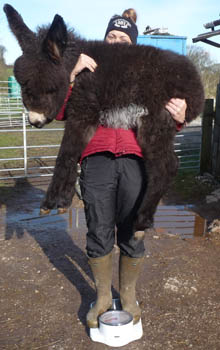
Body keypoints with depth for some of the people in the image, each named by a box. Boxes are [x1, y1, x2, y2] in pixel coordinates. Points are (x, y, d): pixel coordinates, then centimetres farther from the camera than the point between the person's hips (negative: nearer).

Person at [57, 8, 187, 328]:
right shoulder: (89, 74, 15)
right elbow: (61, 112, 3)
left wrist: (178, 119, -13)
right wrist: (73, 73, -8)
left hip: (135, 162, 0)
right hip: (97, 160, 0)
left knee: (132, 237, 5)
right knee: (99, 236, 6)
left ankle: (129, 295, 29)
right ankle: (103, 296, 29)